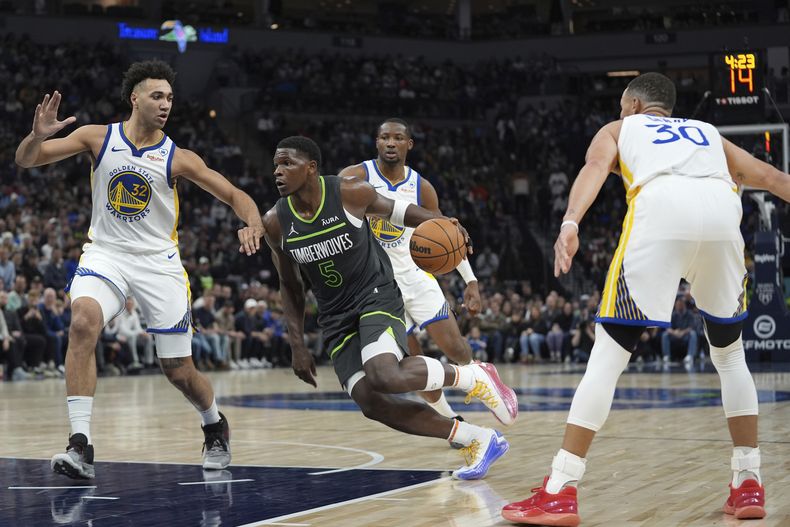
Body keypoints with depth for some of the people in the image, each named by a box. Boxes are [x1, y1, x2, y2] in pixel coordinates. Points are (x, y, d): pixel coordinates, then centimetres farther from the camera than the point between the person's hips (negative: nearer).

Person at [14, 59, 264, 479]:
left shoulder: (178, 158, -6)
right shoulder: (97, 138, -4)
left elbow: (235, 196, -4)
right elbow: (25, 160, -3)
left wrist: (253, 223, -26)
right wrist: (38, 135, -26)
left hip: (158, 261, 0)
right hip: (105, 254, 0)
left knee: (179, 371, 2)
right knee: (83, 321, -31)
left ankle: (215, 428, 37)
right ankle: (80, 446, -30)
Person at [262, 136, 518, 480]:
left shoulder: (350, 193, -14)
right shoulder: (275, 222, -5)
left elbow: (394, 211, 5)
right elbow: (290, 287, 8)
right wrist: (297, 346, 3)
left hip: (377, 296, -4)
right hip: (336, 317, 4)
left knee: (385, 377, -31)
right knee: (371, 403, -11)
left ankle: (474, 377, -6)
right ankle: (478, 441, 2)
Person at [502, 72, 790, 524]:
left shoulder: (618, 129, 31)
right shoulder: (709, 134, 40)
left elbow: (595, 167, 8)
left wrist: (570, 224, -9)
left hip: (660, 206, -3)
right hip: (721, 210, 3)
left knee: (609, 353, 1)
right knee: (729, 353, 23)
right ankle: (749, 484, 18)